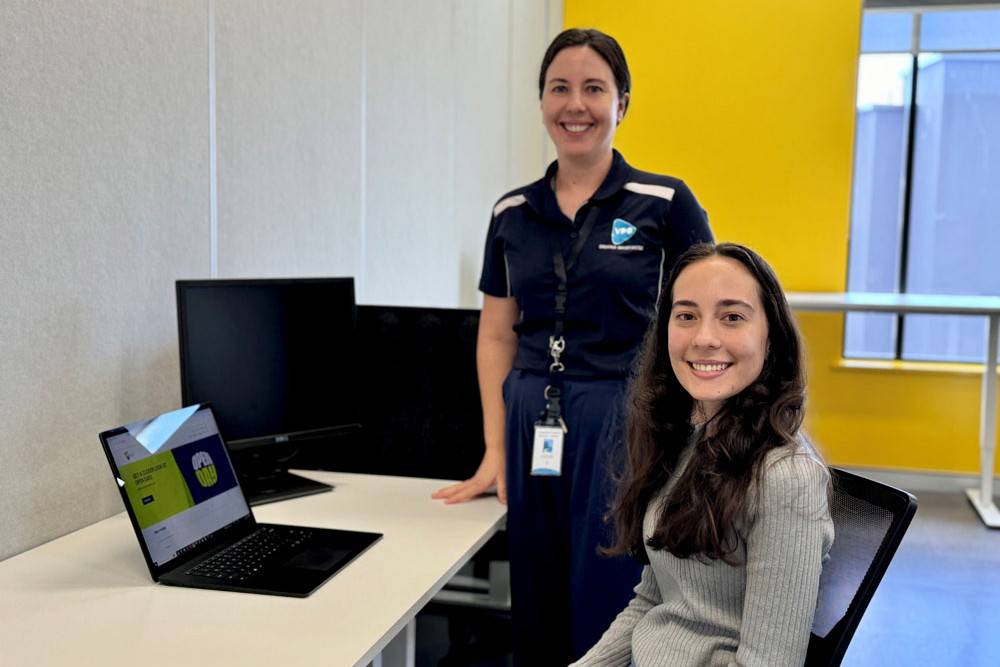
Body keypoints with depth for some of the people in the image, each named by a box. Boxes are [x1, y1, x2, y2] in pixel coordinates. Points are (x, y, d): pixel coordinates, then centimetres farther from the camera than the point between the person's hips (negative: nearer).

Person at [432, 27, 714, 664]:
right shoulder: (512, 214, 9)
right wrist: (496, 451, 7)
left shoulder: (665, 204, -3)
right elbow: (497, 336, 13)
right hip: (533, 429, 4)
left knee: (613, 612, 1)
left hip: (625, 427, -4)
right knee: (537, 615, 12)